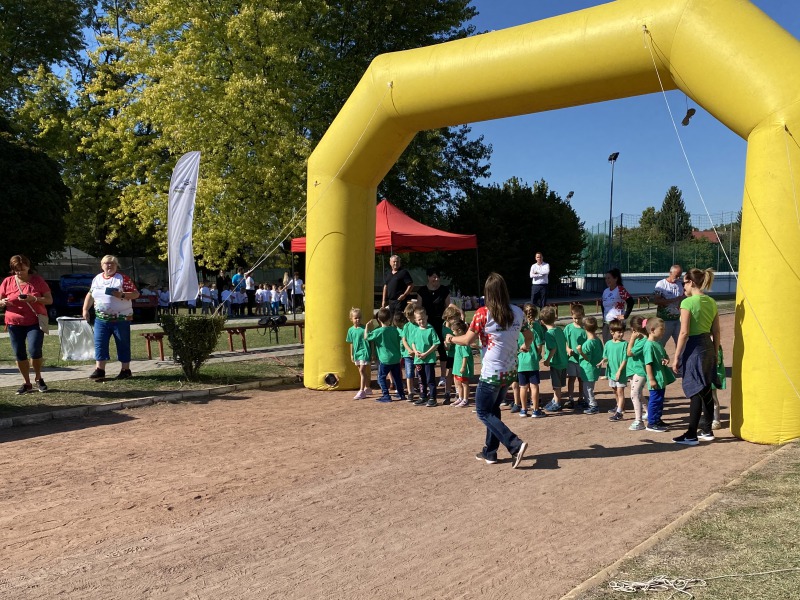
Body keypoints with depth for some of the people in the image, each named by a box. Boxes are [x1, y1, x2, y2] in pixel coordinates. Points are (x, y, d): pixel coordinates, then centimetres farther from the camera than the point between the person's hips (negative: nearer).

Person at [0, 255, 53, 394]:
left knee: (34, 350, -15)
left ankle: (38, 378, 9)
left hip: (35, 322, -3)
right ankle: (27, 383, 16)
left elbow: (49, 300, -1)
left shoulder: (37, 280, 0)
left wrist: (34, 299, -19)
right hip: (15, 323, 3)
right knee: (19, 354, 3)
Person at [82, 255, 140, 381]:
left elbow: (136, 294, -8)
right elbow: (90, 295, 21)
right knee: (99, 343, 1)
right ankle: (99, 370, 5)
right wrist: (85, 309, 13)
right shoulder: (97, 279, 11)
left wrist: (122, 295, -22)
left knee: (123, 344, 3)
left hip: (121, 319, -4)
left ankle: (125, 370, 12)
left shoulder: (123, 279, -5)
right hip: (101, 318, 4)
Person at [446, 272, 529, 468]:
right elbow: (529, 336, 14)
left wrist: (452, 338, 10)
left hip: (491, 373, -6)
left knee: (484, 412, 6)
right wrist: (525, 347, 37)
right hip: (510, 371, 6)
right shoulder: (517, 312, 1)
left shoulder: (483, 313, -15)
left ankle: (516, 445, -8)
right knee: (493, 409, 21)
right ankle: (490, 452, 26)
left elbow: (468, 340, -10)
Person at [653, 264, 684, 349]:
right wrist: (675, 299, -21)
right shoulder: (661, 284, -8)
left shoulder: (681, 284, 7)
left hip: (678, 319, 5)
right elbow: (656, 301, -19)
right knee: (660, 345, 2)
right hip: (665, 320, -5)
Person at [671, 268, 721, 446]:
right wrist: (715, 354, 19)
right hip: (709, 347, 7)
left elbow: (684, 333, -16)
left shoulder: (688, 302, -13)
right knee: (706, 391, 15)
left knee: (695, 392, -3)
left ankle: (691, 435, 2)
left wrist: (676, 357, -12)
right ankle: (707, 431, 25)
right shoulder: (711, 302, 8)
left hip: (694, 348, -7)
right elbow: (716, 332, 11)